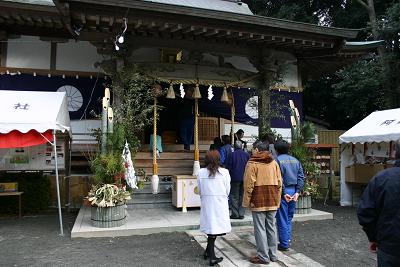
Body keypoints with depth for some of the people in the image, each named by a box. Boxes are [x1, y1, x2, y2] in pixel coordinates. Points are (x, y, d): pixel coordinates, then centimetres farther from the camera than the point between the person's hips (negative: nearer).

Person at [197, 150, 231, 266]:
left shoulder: (201, 173, -5)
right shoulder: (224, 172, -9)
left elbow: (200, 191, 2)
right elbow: (227, 190, -1)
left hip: (206, 204, 2)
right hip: (220, 204, -2)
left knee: (211, 228, 14)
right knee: (216, 228, 6)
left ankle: (209, 253, 20)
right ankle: (211, 256, 12)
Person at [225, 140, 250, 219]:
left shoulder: (231, 155, -8)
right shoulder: (246, 154, 2)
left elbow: (227, 167, -6)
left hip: (235, 178, -3)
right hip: (245, 178, 3)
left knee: (234, 196, 4)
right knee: (242, 196, 10)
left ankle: (235, 214, 3)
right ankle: (241, 213, 11)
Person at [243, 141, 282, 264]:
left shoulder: (252, 163, -9)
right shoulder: (274, 162, 8)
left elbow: (249, 184, -12)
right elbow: (279, 183, 9)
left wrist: (247, 201, -4)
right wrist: (277, 200, 16)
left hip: (258, 201, -6)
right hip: (272, 201, 6)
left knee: (260, 228, 3)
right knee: (271, 227, 14)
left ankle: (263, 256, 9)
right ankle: (273, 254, 24)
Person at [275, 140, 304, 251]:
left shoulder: (277, 160, -9)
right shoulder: (295, 160, 10)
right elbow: (301, 177, 5)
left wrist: (284, 193, -13)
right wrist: (297, 192, 1)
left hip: (282, 192, -6)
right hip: (293, 191, 6)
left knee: (282, 219, 2)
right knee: (289, 218, 19)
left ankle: (284, 244, 8)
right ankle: (288, 239, 26)